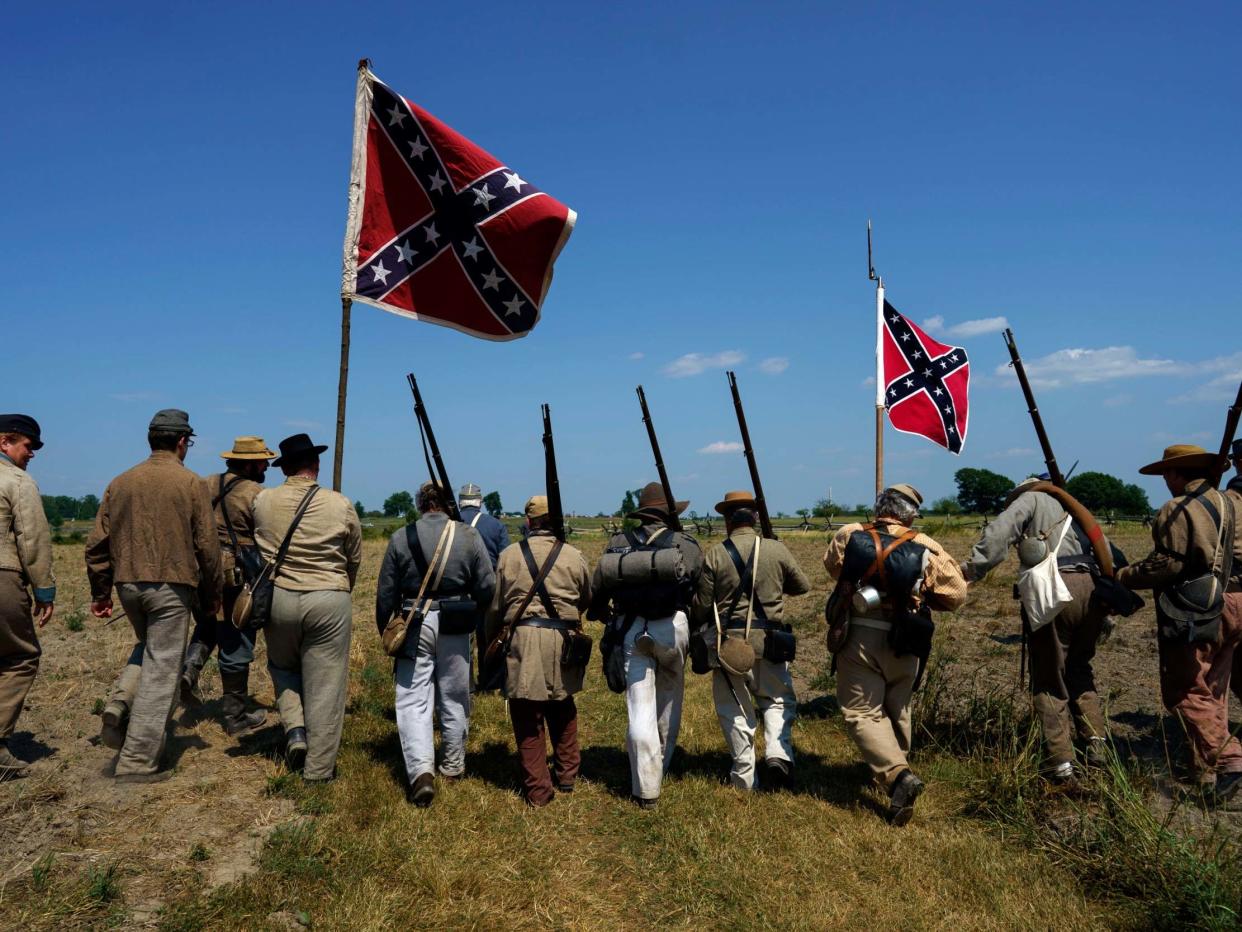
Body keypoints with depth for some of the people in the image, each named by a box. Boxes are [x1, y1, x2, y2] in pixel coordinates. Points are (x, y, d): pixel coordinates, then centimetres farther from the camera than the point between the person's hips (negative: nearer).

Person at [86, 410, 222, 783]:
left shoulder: (121, 482, 8)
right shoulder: (191, 483, -5)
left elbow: (97, 544, 9)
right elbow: (207, 545, -6)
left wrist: (100, 592, 17)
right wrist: (213, 594, 6)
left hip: (128, 584, 5)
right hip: (172, 585, -5)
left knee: (147, 649, 28)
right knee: (160, 670, 2)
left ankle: (120, 704, 4)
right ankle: (138, 761, 5)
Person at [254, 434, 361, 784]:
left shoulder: (262, 501, -1)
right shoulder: (341, 505, -6)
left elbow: (258, 549, 13)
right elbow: (354, 561, 6)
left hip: (278, 598, 2)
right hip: (329, 601, -2)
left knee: (283, 669, 27)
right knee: (325, 686, 6)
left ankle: (294, 729, 9)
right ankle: (319, 768, 13)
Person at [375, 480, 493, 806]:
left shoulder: (401, 537, -4)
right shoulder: (469, 536, -4)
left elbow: (386, 593, 0)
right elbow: (487, 587, -3)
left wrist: (384, 630, 14)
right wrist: (476, 617, 15)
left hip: (414, 626, -1)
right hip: (455, 628, 1)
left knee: (413, 699, 2)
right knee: (454, 699, 16)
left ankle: (421, 769, -14)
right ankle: (453, 764, 31)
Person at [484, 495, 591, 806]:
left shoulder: (509, 555, -1)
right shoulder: (573, 556, 2)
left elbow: (495, 606, 5)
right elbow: (587, 599, 15)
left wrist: (490, 640, 20)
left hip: (524, 639, -2)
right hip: (564, 639, 2)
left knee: (528, 720, 7)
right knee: (563, 710, 22)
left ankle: (538, 790, 12)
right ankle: (567, 774, 33)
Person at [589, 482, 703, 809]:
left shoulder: (617, 544, 4)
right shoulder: (686, 546, 1)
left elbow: (596, 592, 6)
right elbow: (702, 594, 3)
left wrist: (603, 615, 25)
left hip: (630, 629, 1)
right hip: (671, 627, 0)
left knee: (640, 709, 3)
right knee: (669, 700, 20)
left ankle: (646, 790, 5)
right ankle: (661, 766, 35)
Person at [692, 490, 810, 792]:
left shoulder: (715, 555, -7)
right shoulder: (776, 550, -4)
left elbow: (702, 606, -2)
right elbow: (803, 586, 11)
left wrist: (698, 630, 18)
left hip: (726, 641, 0)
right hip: (767, 640, 0)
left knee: (735, 707, 12)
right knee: (778, 698, 19)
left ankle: (744, 776, 17)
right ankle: (778, 754, -1)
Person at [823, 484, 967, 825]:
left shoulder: (849, 537, -5)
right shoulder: (925, 549, -5)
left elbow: (832, 566, 14)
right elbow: (956, 594, 0)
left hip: (858, 639, -2)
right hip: (903, 644, 2)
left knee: (862, 713, 2)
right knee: (896, 710, 21)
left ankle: (897, 774, -16)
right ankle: (896, 767, 35)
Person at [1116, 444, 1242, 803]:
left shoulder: (1177, 510, -13)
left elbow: (1166, 564, -18)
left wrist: (1122, 577, -8)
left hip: (1193, 615, -8)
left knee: (1187, 693, -1)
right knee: (1213, 692, 17)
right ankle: (1207, 768, 25)